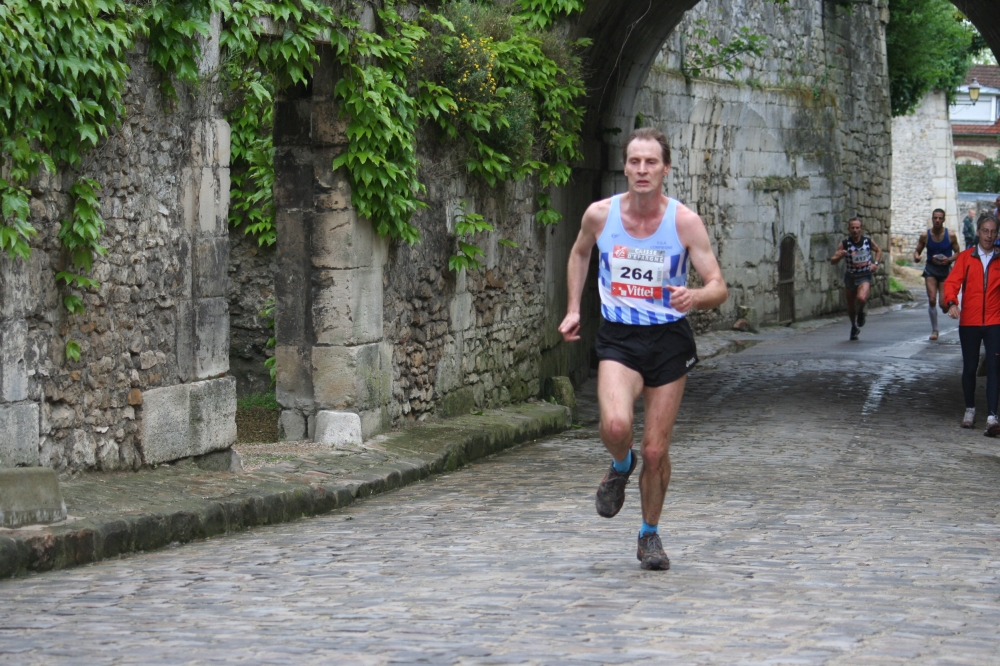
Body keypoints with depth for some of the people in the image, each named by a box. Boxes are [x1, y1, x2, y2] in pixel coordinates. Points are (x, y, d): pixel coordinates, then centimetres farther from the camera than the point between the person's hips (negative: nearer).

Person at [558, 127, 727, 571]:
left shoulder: (685, 222, -10)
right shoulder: (600, 215, -5)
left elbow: (719, 288, -10)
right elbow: (580, 253, 18)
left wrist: (695, 296, -32)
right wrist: (573, 310, 12)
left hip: (669, 339, 0)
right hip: (618, 338, 0)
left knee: (656, 450, 3)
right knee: (615, 425, -27)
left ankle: (650, 535, 27)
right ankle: (620, 467, 11)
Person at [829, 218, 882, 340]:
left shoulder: (868, 241, -4)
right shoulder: (844, 244, -8)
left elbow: (878, 250, 17)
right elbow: (832, 261, -7)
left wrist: (875, 263, 1)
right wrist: (839, 256, -29)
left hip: (865, 276, -1)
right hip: (850, 276, 1)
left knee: (861, 298, -28)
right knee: (851, 306, 11)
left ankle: (861, 312, 7)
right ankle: (854, 327, 38)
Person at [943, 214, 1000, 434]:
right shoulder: (966, 257, 4)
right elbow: (952, 281, -5)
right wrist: (951, 302, -23)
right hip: (969, 322, 1)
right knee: (970, 367, 10)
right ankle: (970, 409, 29)